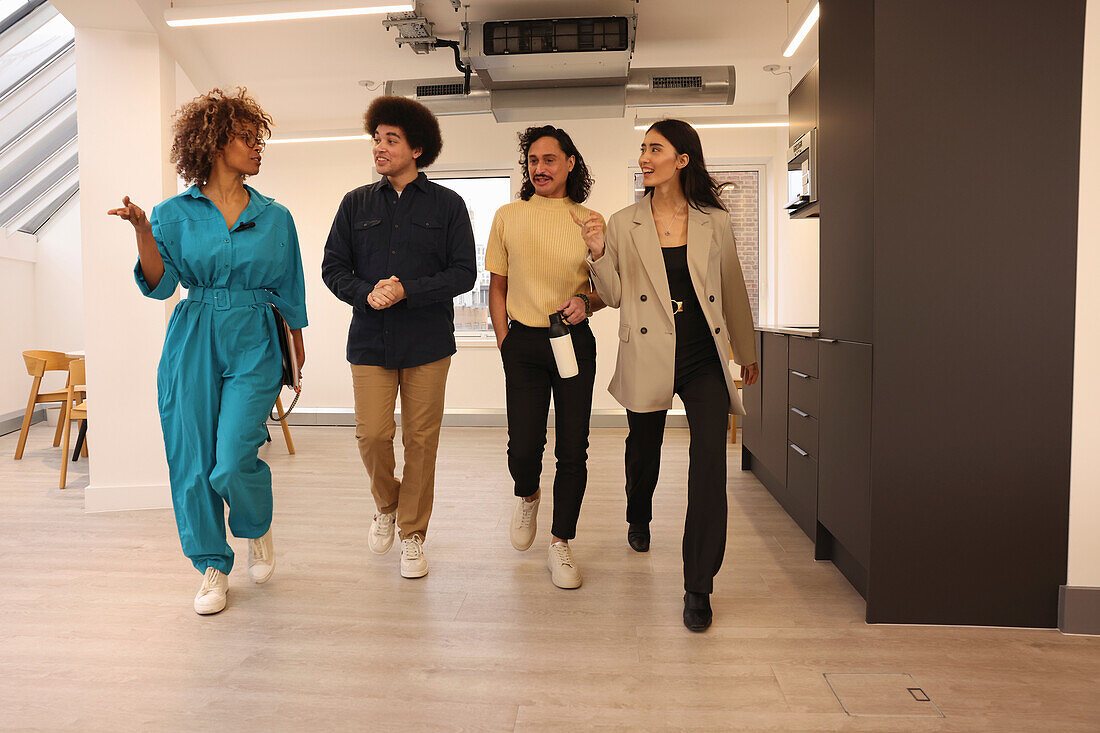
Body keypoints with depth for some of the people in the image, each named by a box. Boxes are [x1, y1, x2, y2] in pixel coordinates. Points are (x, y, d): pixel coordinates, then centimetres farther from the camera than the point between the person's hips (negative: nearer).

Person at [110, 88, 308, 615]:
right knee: (192, 462, 3)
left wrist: (298, 350, 14)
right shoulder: (175, 213, 5)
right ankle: (213, 568, 21)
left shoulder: (274, 217, 7)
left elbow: (290, 291, 13)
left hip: (253, 344, -1)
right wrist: (141, 231, -16)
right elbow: (159, 285, -2)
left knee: (233, 462, -13)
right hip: (193, 343, 1)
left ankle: (258, 529, 21)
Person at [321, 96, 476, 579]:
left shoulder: (447, 205, 3)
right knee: (372, 434, -5)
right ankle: (386, 504, 26)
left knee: (421, 440, 2)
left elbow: (464, 273, -2)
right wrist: (367, 294, -12)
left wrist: (407, 290, -16)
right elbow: (333, 268, 8)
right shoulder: (357, 204, 10)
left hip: (427, 340, -1)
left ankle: (412, 534, 19)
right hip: (370, 339, 2)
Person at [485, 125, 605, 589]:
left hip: (574, 341, 0)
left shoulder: (590, 220, 6)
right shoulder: (508, 217, 6)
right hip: (524, 342, 0)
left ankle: (560, 545, 17)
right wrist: (504, 340, 3)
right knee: (523, 446, -4)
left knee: (572, 449, 1)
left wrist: (586, 301, -11)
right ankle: (526, 496, 33)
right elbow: (498, 286, 11)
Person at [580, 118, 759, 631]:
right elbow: (615, 297, 3)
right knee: (643, 453, 17)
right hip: (648, 358, 1)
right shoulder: (624, 224, 4)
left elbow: (732, 290, 14)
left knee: (709, 466, -9)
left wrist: (747, 351, 22)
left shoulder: (714, 222, 5)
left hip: (704, 358, 0)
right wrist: (598, 254, -15)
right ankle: (638, 520, 51)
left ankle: (698, 586, 1)